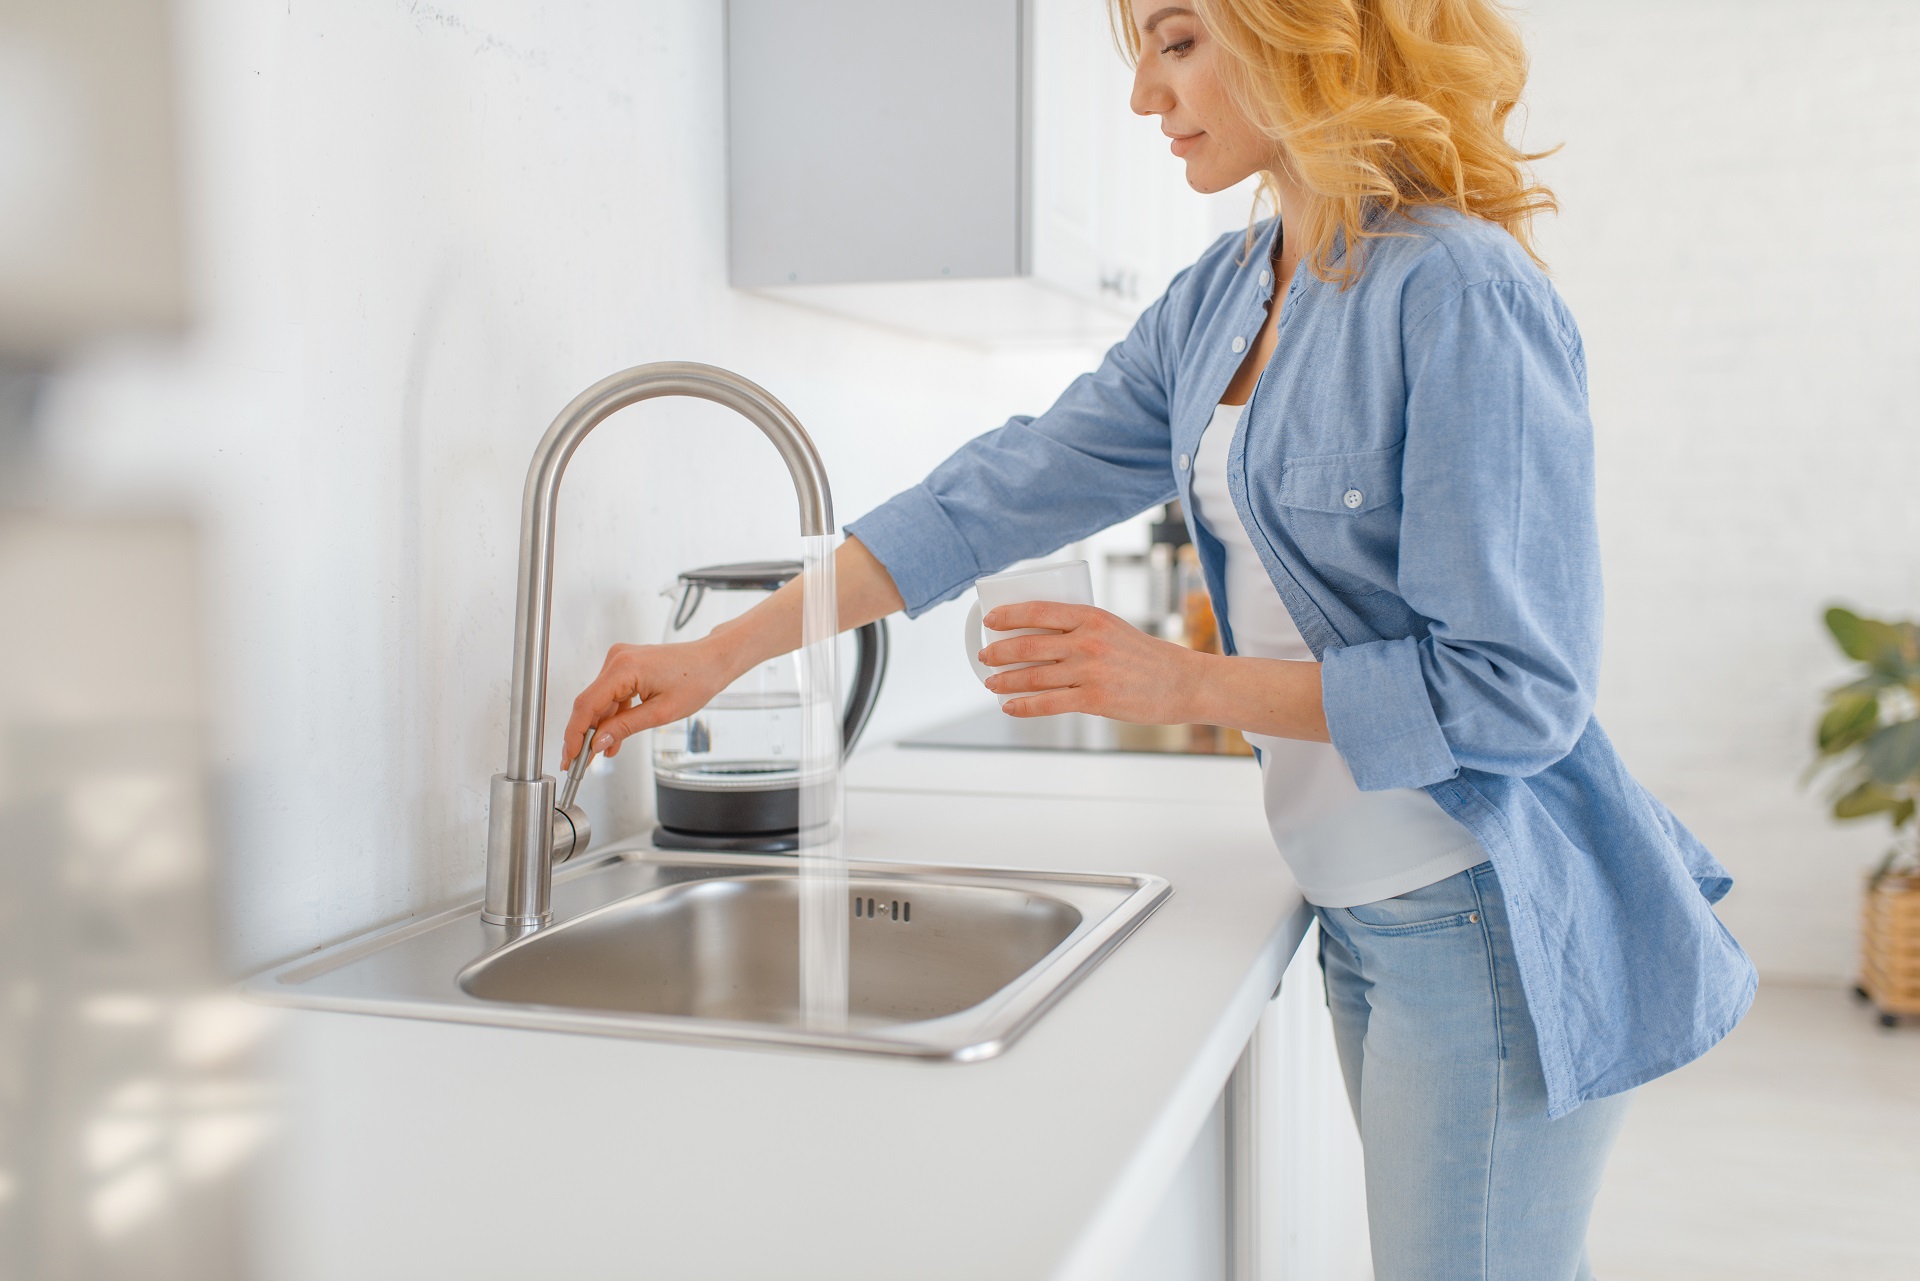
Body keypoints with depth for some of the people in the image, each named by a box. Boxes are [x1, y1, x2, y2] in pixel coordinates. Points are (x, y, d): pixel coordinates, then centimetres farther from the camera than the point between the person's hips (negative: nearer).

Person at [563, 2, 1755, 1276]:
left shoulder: (1461, 295, -19)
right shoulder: (1224, 296, 6)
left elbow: (1515, 690, -20)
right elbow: (1009, 491, 5)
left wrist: (1189, 683, -19)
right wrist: (726, 652, 3)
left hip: (1489, 924, -7)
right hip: (1363, 907, 7)